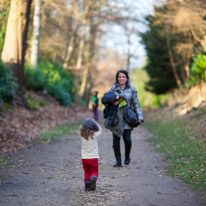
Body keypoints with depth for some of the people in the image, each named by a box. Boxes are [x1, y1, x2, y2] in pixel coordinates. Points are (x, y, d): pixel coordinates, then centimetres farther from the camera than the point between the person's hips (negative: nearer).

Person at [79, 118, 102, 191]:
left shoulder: (82, 135, -8)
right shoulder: (94, 135, -14)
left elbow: (82, 129, 15)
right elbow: (100, 130, 5)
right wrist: (96, 123, 4)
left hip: (84, 158, 3)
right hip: (93, 157, -3)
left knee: (87, 172, 16)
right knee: (94, 171, 6)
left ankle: (87, 185, 10)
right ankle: (93, 178, -24)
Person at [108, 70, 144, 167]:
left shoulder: (132, 89, 5)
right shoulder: (113, 89, 7)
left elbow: (136, 104, 7)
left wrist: (140, 117, -1)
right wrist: (112, 102, -10)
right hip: (116, 118, 1)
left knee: (127, 139, -9)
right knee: (116, 140, 0)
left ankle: (127, 156, 18)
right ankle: (118, 160, 12)